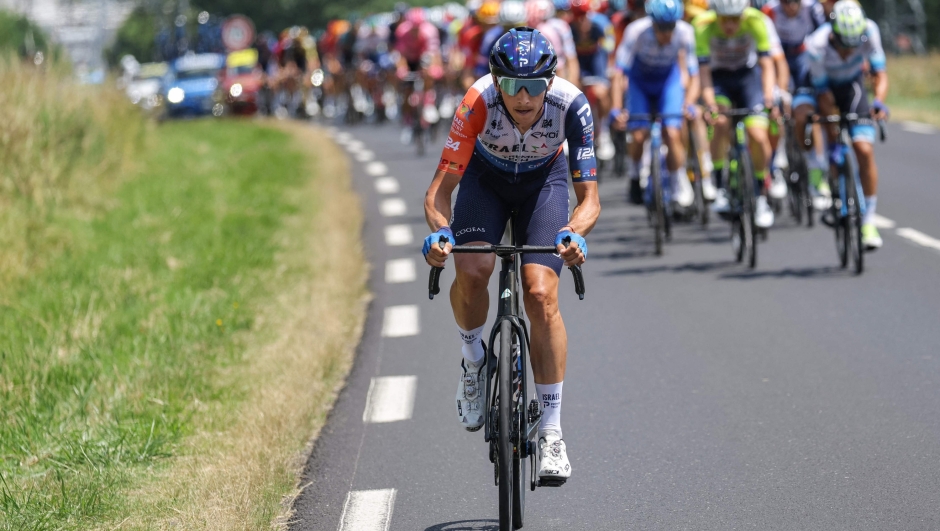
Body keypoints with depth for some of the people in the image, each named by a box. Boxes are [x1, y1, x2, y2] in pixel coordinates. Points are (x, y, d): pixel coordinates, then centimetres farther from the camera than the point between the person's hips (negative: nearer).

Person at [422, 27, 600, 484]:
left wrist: (575, 233, -50)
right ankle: (472, 360, 4)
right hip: (486, 177, 0)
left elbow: (589, 196, -29)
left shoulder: (571, 105, -33)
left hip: (543, 180, 0)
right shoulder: (478, 102, -35)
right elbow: (440, 188, -32)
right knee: (472, 271, -28)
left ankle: (551, 433, -9)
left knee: (541, 295, -17)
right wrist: (439, 232, -52)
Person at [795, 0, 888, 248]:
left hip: (852, 85, 1)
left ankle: (868, 221, -1)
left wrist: (879, 102, -46)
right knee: (803, 118, -34)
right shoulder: (817, 46, -36)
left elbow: (880, 74, -25)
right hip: (818, 85, -1)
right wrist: (833, 142, -30)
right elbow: (825, 97, -30)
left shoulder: (869, 31, -31)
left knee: (865, 151, -12)